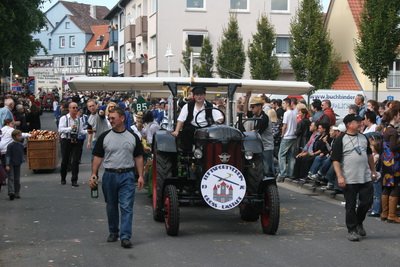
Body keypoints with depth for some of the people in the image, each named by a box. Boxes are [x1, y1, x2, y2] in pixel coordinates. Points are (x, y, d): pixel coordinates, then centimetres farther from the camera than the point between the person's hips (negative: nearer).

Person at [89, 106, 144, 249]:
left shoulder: (133, 137, 3)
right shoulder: (104, 137, 3)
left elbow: (138, 157, 7)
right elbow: (97, 157, 4)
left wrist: (140, 176, 0)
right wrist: (93, 175, -3)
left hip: (127, 176, -1)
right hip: (109, 175, 2)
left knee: (127, 207, -8)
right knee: (111, 207, 13)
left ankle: (125, 237, -9)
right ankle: (113, 232, 28)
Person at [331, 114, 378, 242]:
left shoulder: (364, 138, 10)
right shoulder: (340, 140, -8)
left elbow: (369, 155, 22)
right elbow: (335, 160, -11)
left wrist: (373, 170, 22)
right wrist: (339, 177, -18)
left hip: (366, 178, 5)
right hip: (349, 180, -5)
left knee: (367, 202, 6)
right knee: (350, 206, 2)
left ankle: (359, 223, 30)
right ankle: (352, 230, 13)